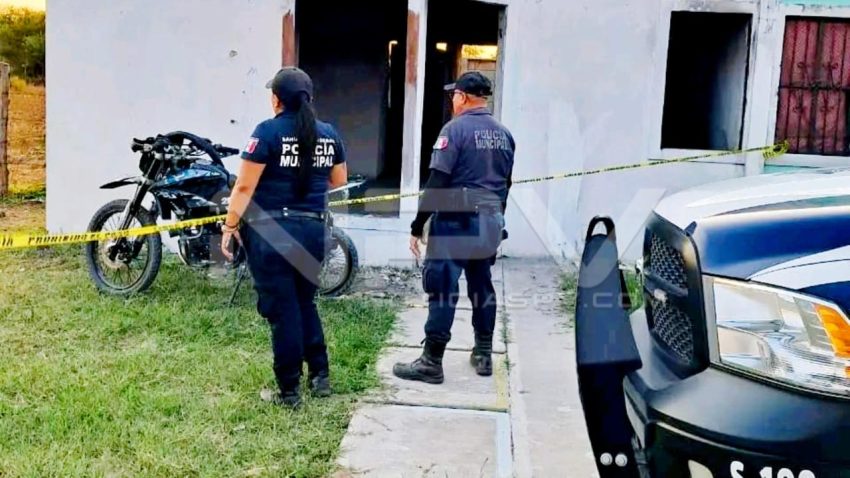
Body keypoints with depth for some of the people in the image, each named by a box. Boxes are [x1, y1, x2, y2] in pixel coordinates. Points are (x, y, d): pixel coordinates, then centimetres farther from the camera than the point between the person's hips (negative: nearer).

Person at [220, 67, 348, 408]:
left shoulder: (268, 131, -10)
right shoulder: (329, 134, 6)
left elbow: (245, 187, -12)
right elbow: (339, 180, 19)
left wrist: (229, 226, -4)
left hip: (271, 232, -5)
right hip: (313, 230, 5)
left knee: (282, 310, 3)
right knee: (305, 303, 21)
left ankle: (289, 391, 11)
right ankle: (321, 376, 26)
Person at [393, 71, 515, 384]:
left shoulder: (456, 129, -11)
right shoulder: (503, 134, 10)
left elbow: (437, 182, -16)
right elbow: (505, 183, 15)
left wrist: (417, 227, -13)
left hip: (456, 221, -7)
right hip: (491, 223, 7)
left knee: (443, 289, -4)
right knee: (482, 286, 16)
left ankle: (432, 362, -1)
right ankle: (483, 355, 24)